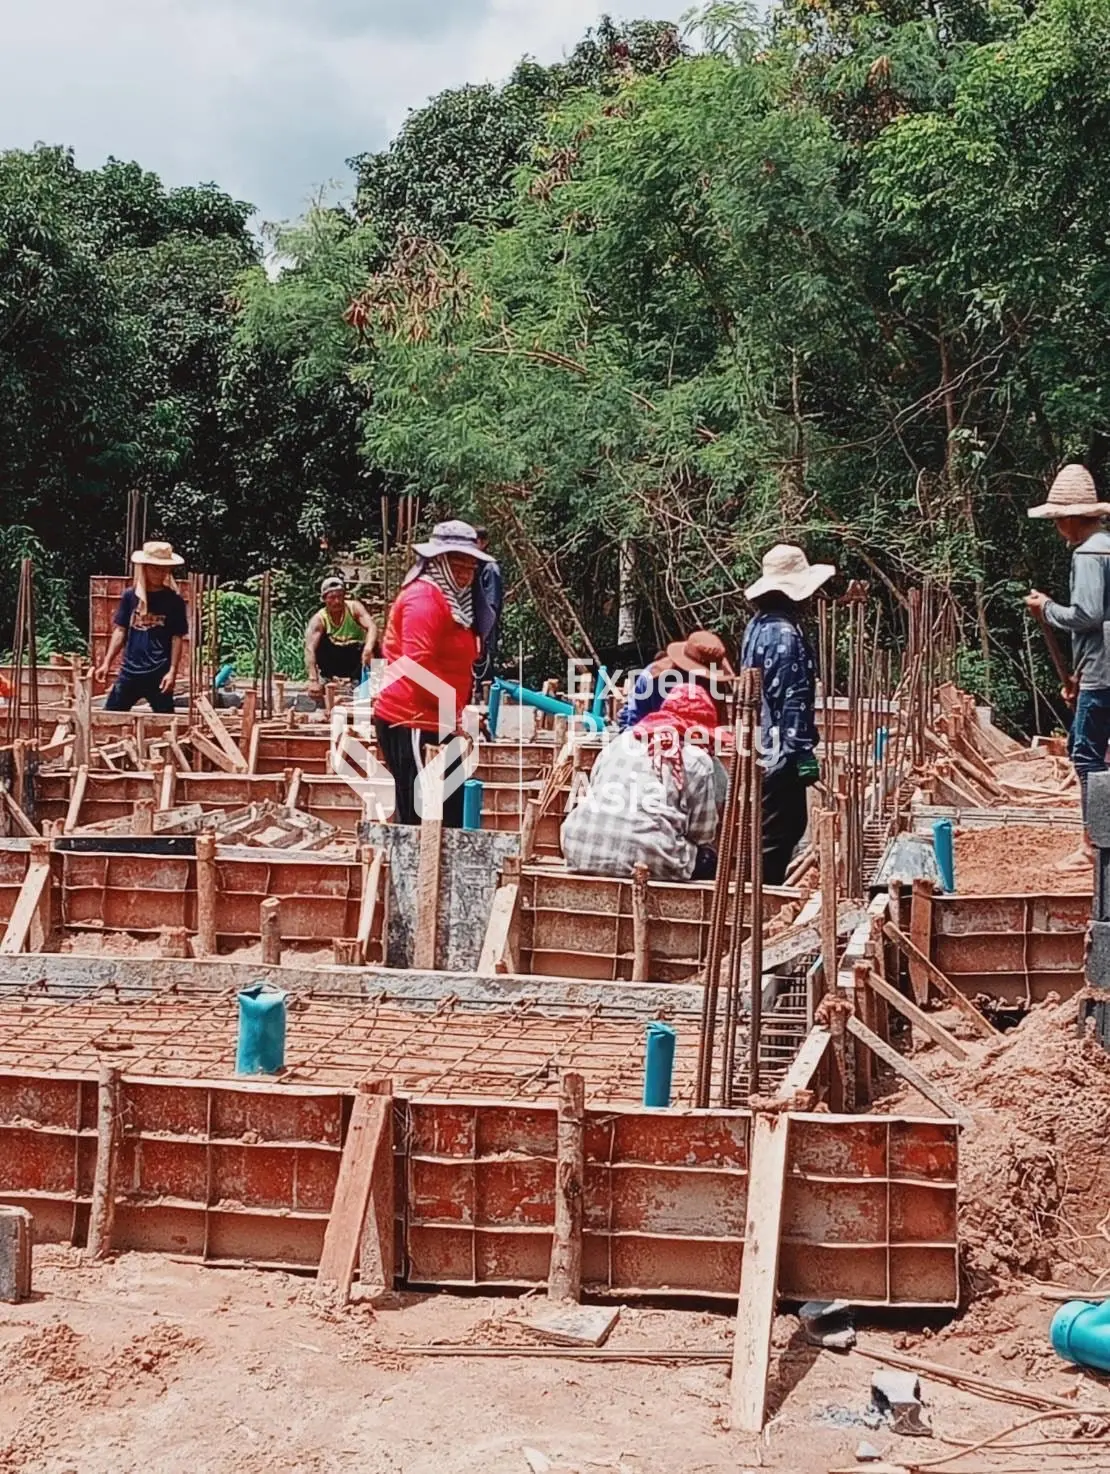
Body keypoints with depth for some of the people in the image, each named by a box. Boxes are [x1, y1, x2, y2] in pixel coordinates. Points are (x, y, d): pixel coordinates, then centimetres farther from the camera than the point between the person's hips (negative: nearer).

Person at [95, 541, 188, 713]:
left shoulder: (174, 601, -2)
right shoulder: (130, 596, 4)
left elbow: (177, 638, -2)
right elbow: (120, 631, 9)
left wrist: (173, 671, -9)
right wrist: (107, 663, 4)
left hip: (159, 673, -2)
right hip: (130, 671, 2)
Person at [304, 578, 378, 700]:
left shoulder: (354, 607, -19)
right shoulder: (319, 619, -21)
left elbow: (372, 627, -34)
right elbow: (310, 649, -32)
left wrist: (368, 648, -56)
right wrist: (313, 680, -46)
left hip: (355, 657, 1)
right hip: (333, 661, -1)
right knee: (320, 640, -24)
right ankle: (326, 678, -8)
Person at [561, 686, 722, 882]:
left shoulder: (620, 741, 19)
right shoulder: (697, 760, 4)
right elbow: (703, 834, 7)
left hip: (582, 853, 6)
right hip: (646, 861, -5)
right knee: (708, 859, 19)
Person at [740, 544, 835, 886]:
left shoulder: (758, 626, 11)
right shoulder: (785, 635, -18)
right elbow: (792, 699, -21)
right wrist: (802, 752, -18)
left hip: (761, 746, 10)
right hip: (780, 752, -10)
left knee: (791, 823, 19)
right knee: (776, 833, -3)